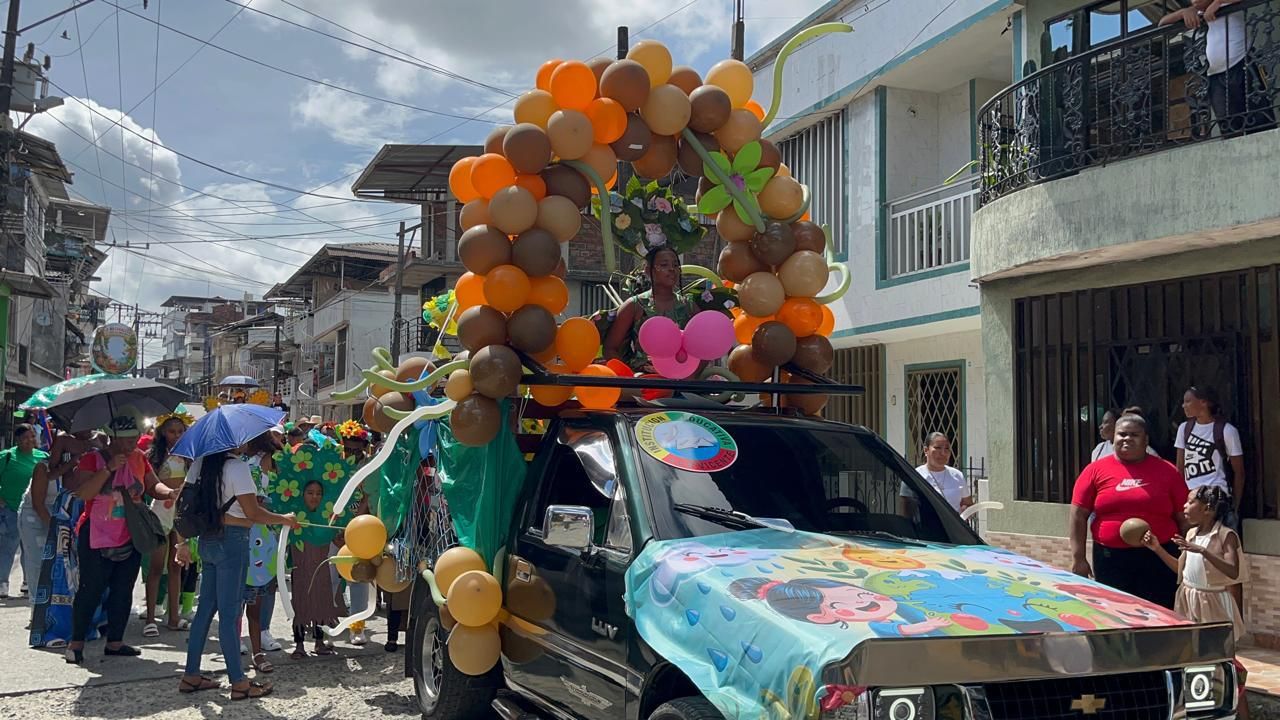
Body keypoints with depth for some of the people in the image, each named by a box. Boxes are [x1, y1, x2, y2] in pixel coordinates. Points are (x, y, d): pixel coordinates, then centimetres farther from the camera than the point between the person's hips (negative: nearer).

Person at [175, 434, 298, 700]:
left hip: (207, 539, 8)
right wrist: (285, 519, 0)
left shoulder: (201, 463, 8)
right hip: (232, 540, -8)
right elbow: (253, 513, -15)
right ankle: (238, 683, 4)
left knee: (206, 607, 15)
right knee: (229, 612, -4)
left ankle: (191, 676, 20)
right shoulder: (238, 467, -16)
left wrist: (183, 542, 15)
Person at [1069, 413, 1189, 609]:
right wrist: (1078, 558, -3)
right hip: (1110, 559, 0)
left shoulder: (1167, 471, 6)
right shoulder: (1096, 470, 3)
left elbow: (1184, 519, 8)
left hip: (1159, 560, 0)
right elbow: (1078, 516, 2)